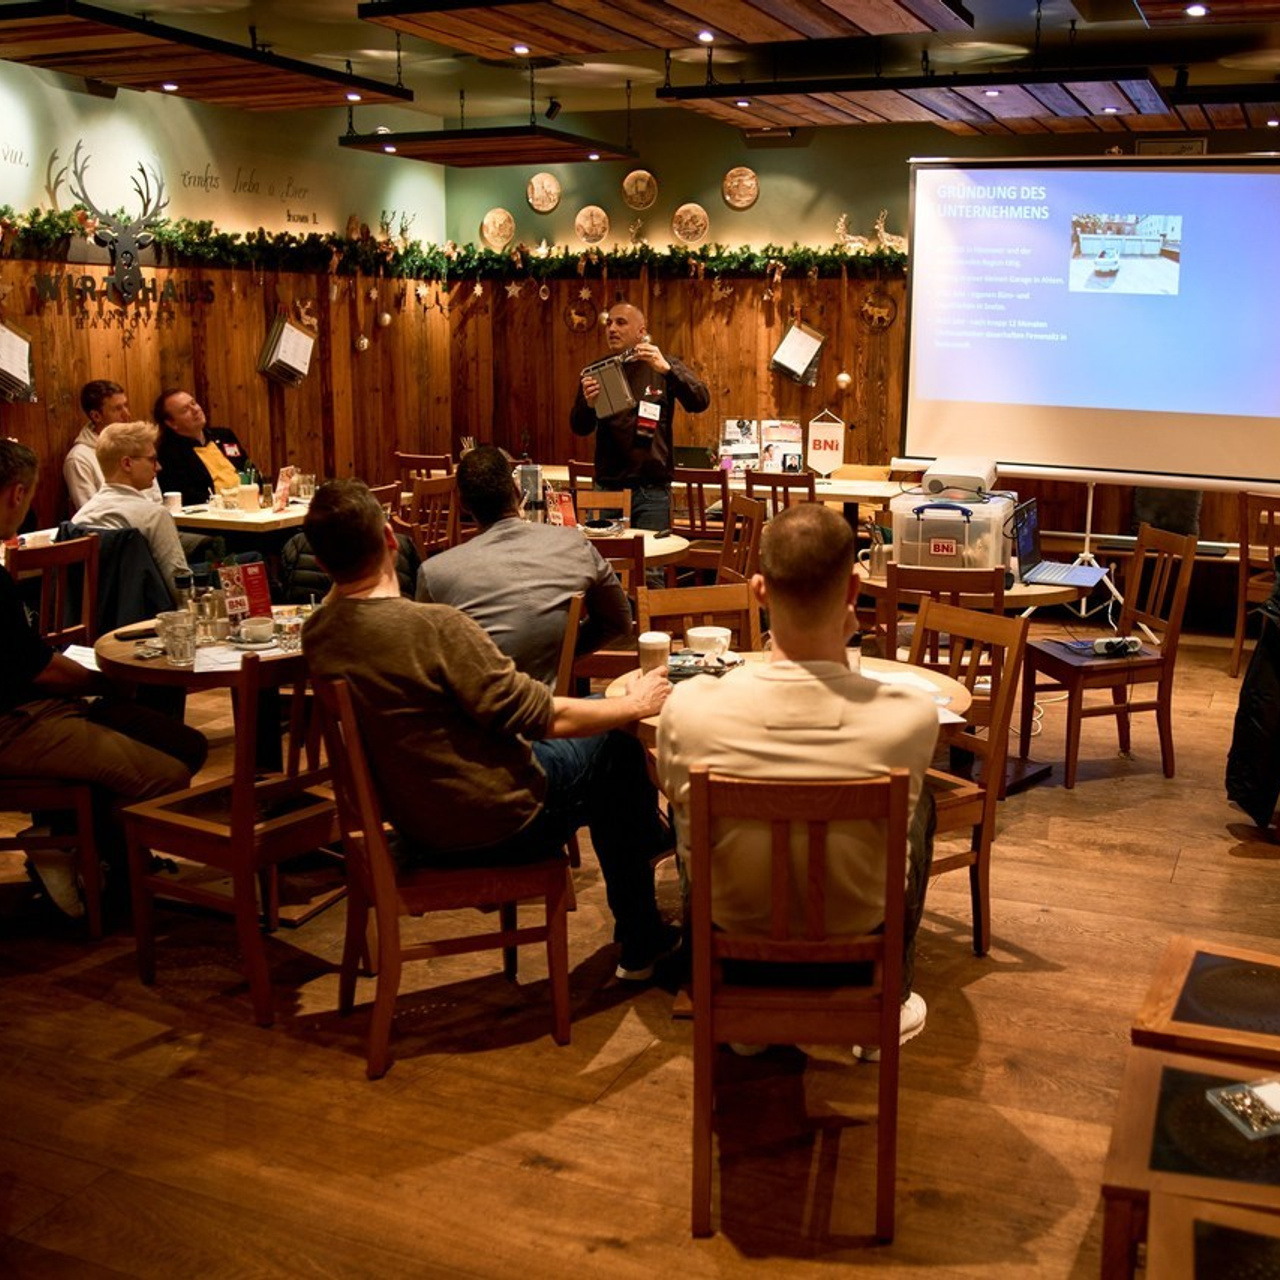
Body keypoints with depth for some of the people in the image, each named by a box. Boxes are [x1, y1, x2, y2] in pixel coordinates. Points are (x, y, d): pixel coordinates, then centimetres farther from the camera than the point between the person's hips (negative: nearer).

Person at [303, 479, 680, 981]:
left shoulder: (316, 635, -8)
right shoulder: (436, 627, -30)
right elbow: (545, 718, -22)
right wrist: (636, 704, -9)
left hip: (415, 828, 8)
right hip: (492, 827, -8)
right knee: (618, 746, 13)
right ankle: (640, 942, 28)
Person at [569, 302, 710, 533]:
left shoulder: (663, 367, 5)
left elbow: (700, 403, -10)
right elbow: (580, 428, 4)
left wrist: (666, 369, -25)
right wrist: (588, 404, -19)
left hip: (652, 490, -1)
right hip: (607, 487, 2)